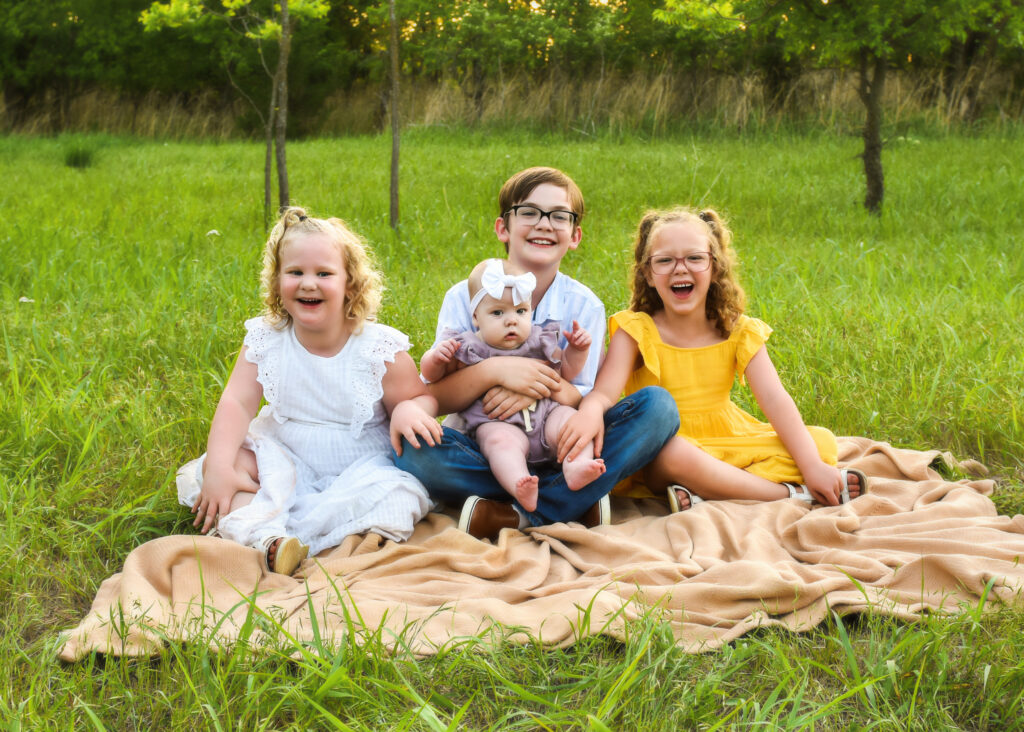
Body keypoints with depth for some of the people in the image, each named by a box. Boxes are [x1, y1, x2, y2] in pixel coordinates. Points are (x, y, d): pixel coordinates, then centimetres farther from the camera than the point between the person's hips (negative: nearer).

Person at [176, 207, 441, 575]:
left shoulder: (379, 347, -11)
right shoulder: (265, 340, -5)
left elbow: (422, 398, -2)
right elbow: (237, 403, -10)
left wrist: (409, 409, -29)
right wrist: (220, 467, -26)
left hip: (359, 468, -2)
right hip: (286, 460, 2)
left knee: (396, 501, -32)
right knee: (211, 465, -22)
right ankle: (266, 539, -46)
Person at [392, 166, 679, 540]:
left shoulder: (584, 305, 1)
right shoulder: (465, 297, -3)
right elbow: (436, 397, -9)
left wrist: (544, 387, -26)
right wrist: (492, 371, -27)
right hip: (481, 447, -1)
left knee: (657, 405, -20)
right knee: (414, 447, -34)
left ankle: (522, 515, -29)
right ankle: (577, 502, -29)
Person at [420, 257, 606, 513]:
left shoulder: (539, 341, 14)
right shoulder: (469, 348, 5)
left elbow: (565, 371, 27)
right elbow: (432, 375, 13)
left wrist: (577, 350, 9)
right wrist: (436, 356, -9)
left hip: (545, 414, 4)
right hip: (496, 423, -4)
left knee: (570, 418, -22)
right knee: (502, 441, -35)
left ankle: (576, 466, -43)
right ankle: (518, 486, -59)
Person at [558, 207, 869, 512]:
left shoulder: (738, 332, 1)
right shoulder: (636, 331, -7)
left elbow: (774, 399, -7)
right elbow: (604, 392, -21)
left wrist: (812, 466, -19)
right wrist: (590, 411, -47)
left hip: (729, 443, 4)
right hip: (660, 451, -4)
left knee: (823, 441, -12)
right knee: (673, 454, -39)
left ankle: (703, 495, -26)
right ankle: (792, 493, -23)